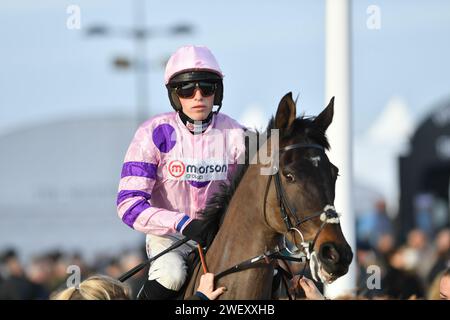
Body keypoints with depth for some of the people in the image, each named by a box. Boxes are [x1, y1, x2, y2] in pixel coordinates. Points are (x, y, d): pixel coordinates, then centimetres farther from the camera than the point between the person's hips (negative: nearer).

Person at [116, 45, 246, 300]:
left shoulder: (233, 134, -5)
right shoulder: (154, 134, -15)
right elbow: (129, 205, -21)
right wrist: (183, 224, -33)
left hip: (219, 230, 4)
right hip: (168, 235, -4)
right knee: (171, 275, -33)